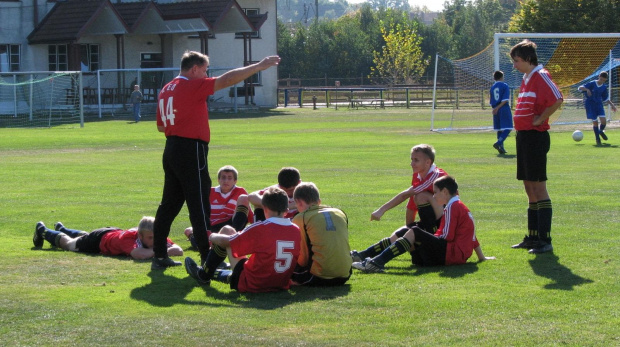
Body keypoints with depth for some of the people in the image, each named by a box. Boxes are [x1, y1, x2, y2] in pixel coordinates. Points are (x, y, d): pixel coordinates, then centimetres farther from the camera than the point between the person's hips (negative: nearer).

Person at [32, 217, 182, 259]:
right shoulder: (128, 238, -50)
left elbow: (179, 250, -39)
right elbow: (137, 254, -69)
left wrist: (164, 249, -55)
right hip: (99, 238, -6)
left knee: (83, 237, 38)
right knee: (69, 244, 26)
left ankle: (61, 229, 68)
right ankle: (42, 230, 54)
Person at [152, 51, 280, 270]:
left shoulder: (166, 90, 13)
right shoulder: (192, 86, -12)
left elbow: (160, 125, 21)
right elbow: (227, 80, -18)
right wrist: (259, 66, -15)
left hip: (171, 150, 9)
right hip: (191, 151, -9)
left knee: (170, 204, 13)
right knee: (199, 205, -6)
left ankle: (159, 256, 16)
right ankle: (207, 259, -5)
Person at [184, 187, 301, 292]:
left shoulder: (260, 228, -17)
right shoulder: (296, 231, -6)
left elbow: (226, 242, -6)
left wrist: (213, 237, 17)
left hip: (251, 285, -5)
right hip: (282, 285, 5)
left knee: (227, 230, 9)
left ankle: (204, 274, 25)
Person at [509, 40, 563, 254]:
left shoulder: (540, 76, -14)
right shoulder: (527, 79, 16)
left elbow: (557, 100, -27)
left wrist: (540, 119, -19)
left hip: (535, 137, -10)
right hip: (523, 136, 10)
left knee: (538, 186, -9)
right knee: (529, 187, 13)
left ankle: (545, 240, -8)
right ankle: (533, 237, 20)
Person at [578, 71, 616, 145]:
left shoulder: (604, 87, 6)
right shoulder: (592, 84, -7)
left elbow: (605, 99, 19)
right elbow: (580, 88, -14)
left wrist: (612, 104, 10)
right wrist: (587, 89, -32)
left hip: (599, 104, 3)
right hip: (590, 105, -3)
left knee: (603, 121, -12)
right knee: (595, 122, -6)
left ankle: (601, 131, 22)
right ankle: (597, 138, 14)